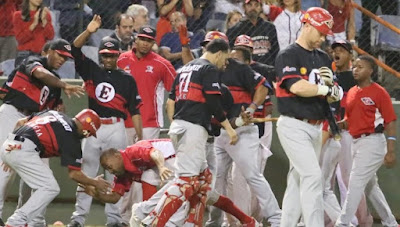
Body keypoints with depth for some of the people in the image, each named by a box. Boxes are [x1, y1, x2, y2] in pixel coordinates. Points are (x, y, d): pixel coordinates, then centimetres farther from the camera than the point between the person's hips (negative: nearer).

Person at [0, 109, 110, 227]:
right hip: (22, 150, -9)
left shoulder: (53, 113, 21)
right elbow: (74, 174, 1)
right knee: (51, 188, -3)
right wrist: (95, 183, 19)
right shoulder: (71, 138, -1)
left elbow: (20, 122, 24)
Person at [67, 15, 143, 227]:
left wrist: (140, 137, -3)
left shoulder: (127, 79, 5)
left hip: (116, 129, -1)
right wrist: (88, 32, -19)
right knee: (86, 173, 1)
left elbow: (134, 110, 4)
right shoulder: (92, 71, 8)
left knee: (115, 174, 2)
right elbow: (75, 49, -4)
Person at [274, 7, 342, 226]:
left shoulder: (323, 58, 15)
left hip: (315, 127, 8)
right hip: (294, 126, -8)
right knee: (313, 175, -17)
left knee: (298, 181, 10)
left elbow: (333, 96, 11)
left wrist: (332, 84, -12)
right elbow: (296, 87, -22)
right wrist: (324, 88, -10)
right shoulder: (288, 56, -8)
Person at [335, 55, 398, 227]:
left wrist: (391, 151, -16)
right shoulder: (351, 92, 13)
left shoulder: (379, 92, -9)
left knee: (356, 183, -14)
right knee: (370, 185, 15)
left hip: (372, 142, -9)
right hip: (356, 142, 9)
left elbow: (390, 122, -10)